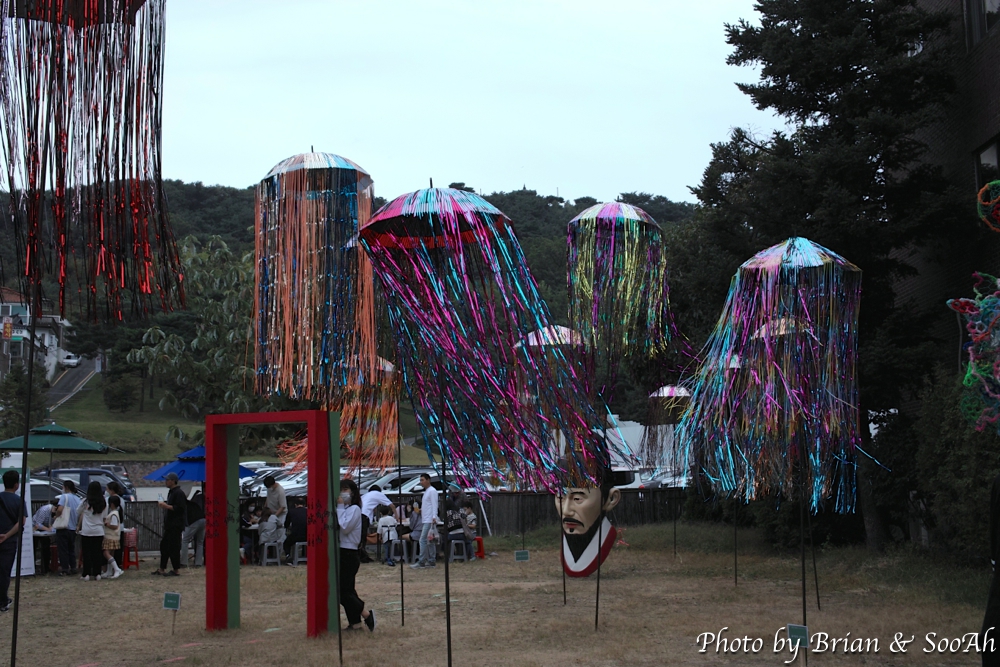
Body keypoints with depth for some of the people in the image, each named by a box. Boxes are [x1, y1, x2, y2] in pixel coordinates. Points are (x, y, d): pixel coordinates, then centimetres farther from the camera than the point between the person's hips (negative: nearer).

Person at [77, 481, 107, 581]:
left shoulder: (86, 502, -7)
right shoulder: (104, 503, 1)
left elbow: (80, 515, 5)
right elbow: (104, 518, 6)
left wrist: (78, 526, 20)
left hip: (86, 531, -2)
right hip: (99, 531, 2)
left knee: (87, 553, 4)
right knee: (97, 553, 7)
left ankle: (86, 574, 4)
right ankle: (97, 574, 6)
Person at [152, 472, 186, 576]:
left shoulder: (179, 493, -14)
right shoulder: (171, 492, 18)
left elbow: (178, 508, -22)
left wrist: (166, 506, -20)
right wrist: (164, 505, 13)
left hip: (175, 525, -11)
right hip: (169, 525, 11)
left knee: (173, 547, -7)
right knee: (164, 545, 13)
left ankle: (176, 570, -2)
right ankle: (162, 569, 19)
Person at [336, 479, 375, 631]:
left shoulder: (354, 509, -10)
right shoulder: (343, 508, 16)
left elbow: (345, 528, -21)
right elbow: (336, 528, 9)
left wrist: (340, 507, -14)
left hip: (349, 554, -9)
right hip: (341, 553, 9)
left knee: (343, 591, -10)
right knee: (347, 590, 10)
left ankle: (367, 615, 0)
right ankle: (355, 622, 15)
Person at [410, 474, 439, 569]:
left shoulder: (432, 491, -9)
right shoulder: (426, 491, 21)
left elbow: (434, 505, -15)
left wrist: (434, 517, -22)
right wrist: (421, 509, 12)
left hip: (429, 521, -10)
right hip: (425, 520, 10)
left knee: (423, 540, -12)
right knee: (430, 541, 9)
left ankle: (421, 562, -12)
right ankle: (431, 561, 10)